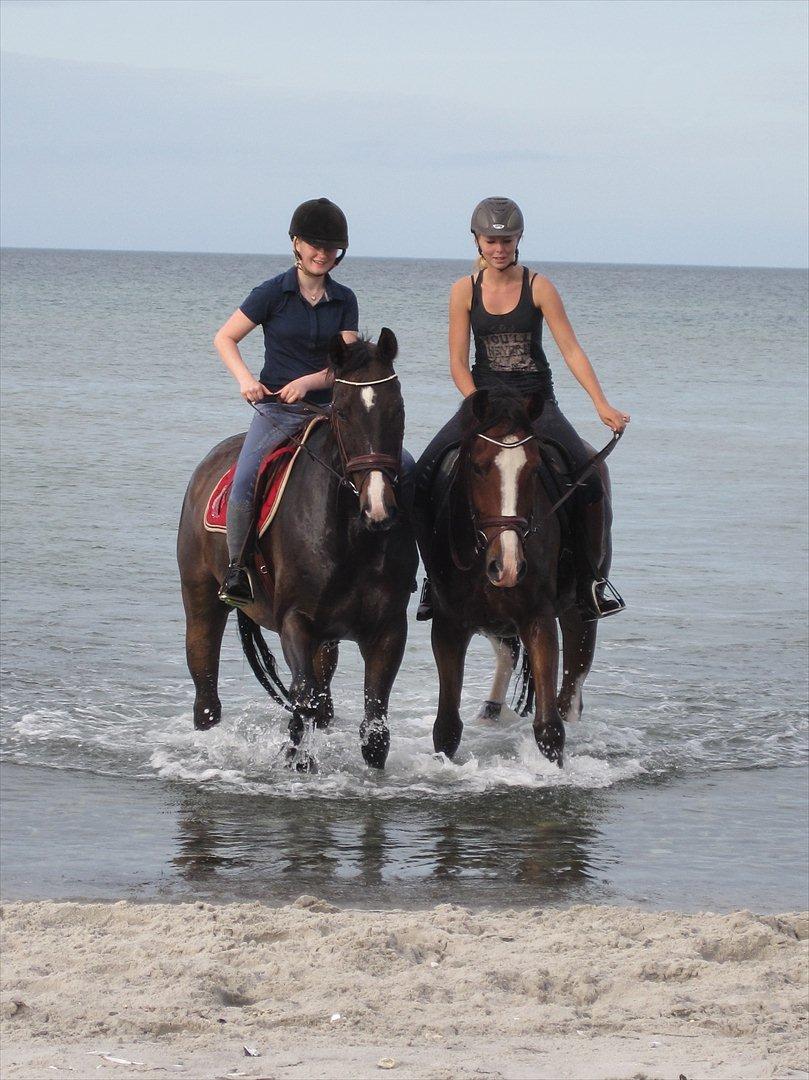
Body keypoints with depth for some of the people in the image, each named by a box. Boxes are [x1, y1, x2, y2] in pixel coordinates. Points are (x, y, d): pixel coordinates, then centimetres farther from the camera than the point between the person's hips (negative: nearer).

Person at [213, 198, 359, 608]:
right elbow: (224, 338, 3)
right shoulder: (274, 293, -1)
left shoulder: (344, 300, 8)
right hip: (275, 408, -3)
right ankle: (235, 570, -13)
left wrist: (309, 381, -16)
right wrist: (245, 379, -14)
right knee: (244, 481, -27)